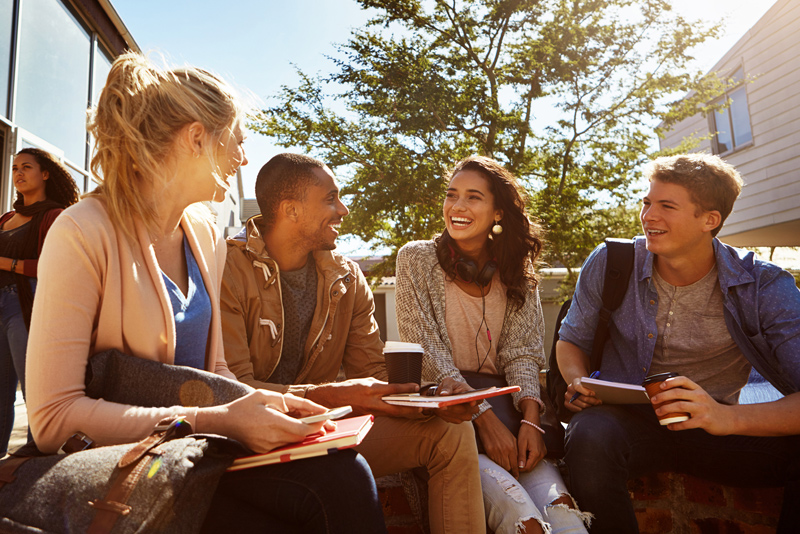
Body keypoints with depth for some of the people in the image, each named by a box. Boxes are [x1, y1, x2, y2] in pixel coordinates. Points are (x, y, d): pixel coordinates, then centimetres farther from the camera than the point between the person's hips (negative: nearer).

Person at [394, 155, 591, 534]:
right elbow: (427, 355, -10)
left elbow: (522, 353, 3)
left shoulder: (516, 269, 8)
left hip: (501, 402, 3)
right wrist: (484, 418, -19)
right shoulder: (416, 260, -2)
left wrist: (530, 418, -15)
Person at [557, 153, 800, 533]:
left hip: (711, 430, 1)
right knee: (589, 440, -36)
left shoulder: (765, 287, -9)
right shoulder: (608, 264, -5)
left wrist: (729, 418, -37)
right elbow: (571, 340, 9)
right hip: (624, 418, 0)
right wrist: (578, 382, -14)